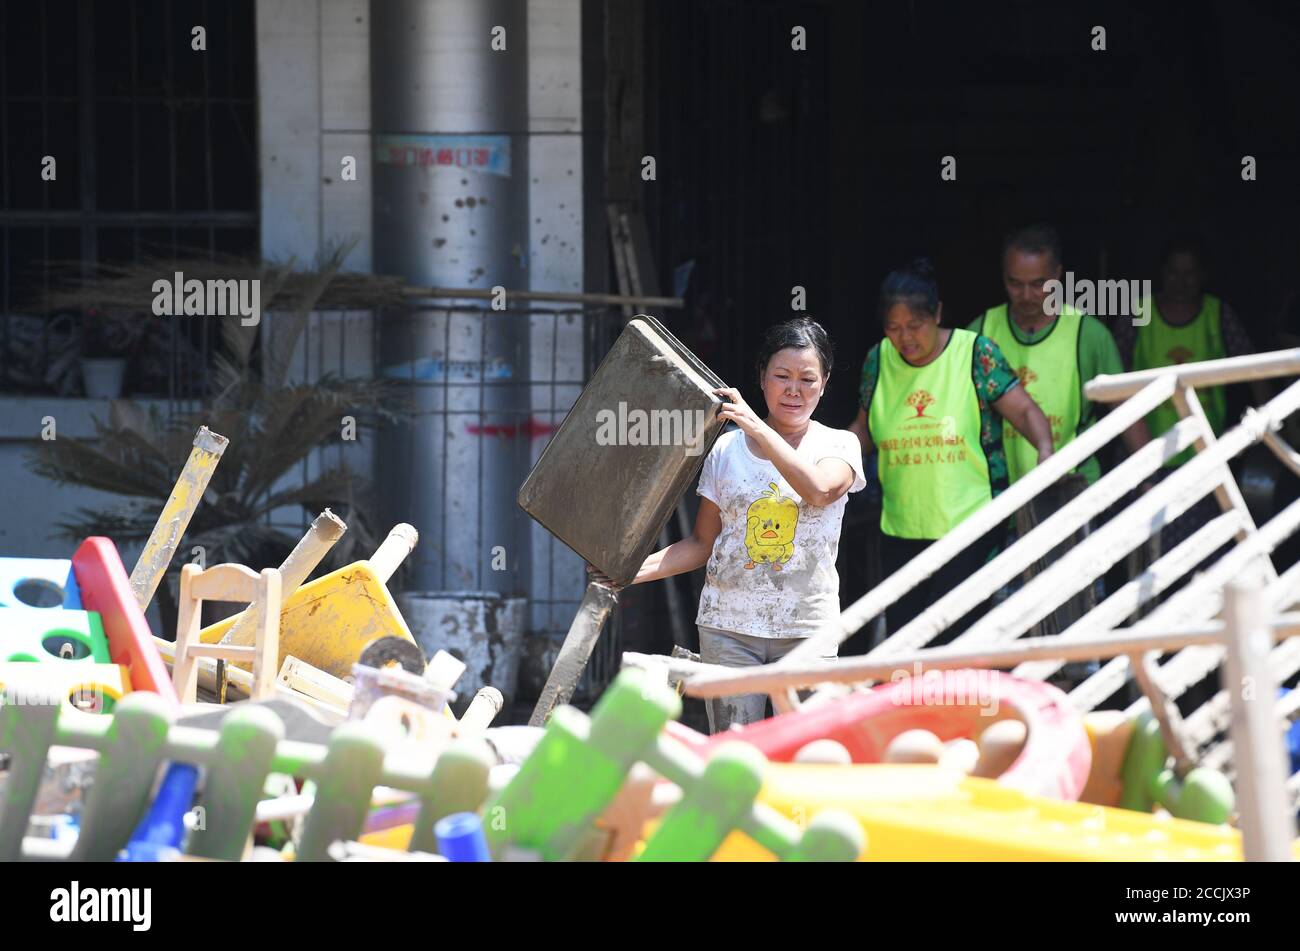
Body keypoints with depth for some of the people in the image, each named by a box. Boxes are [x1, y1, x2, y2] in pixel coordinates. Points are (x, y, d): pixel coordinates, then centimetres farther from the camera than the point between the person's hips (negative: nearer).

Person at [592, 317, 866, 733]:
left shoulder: (838, 446, 2)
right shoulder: (728, 449, 7)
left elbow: (818, 489, -22)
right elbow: (703, 542, 10)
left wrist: (755, 425, -24)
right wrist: (634, 570, -5)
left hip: (805, 630, -1)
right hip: (728, 626, 2)